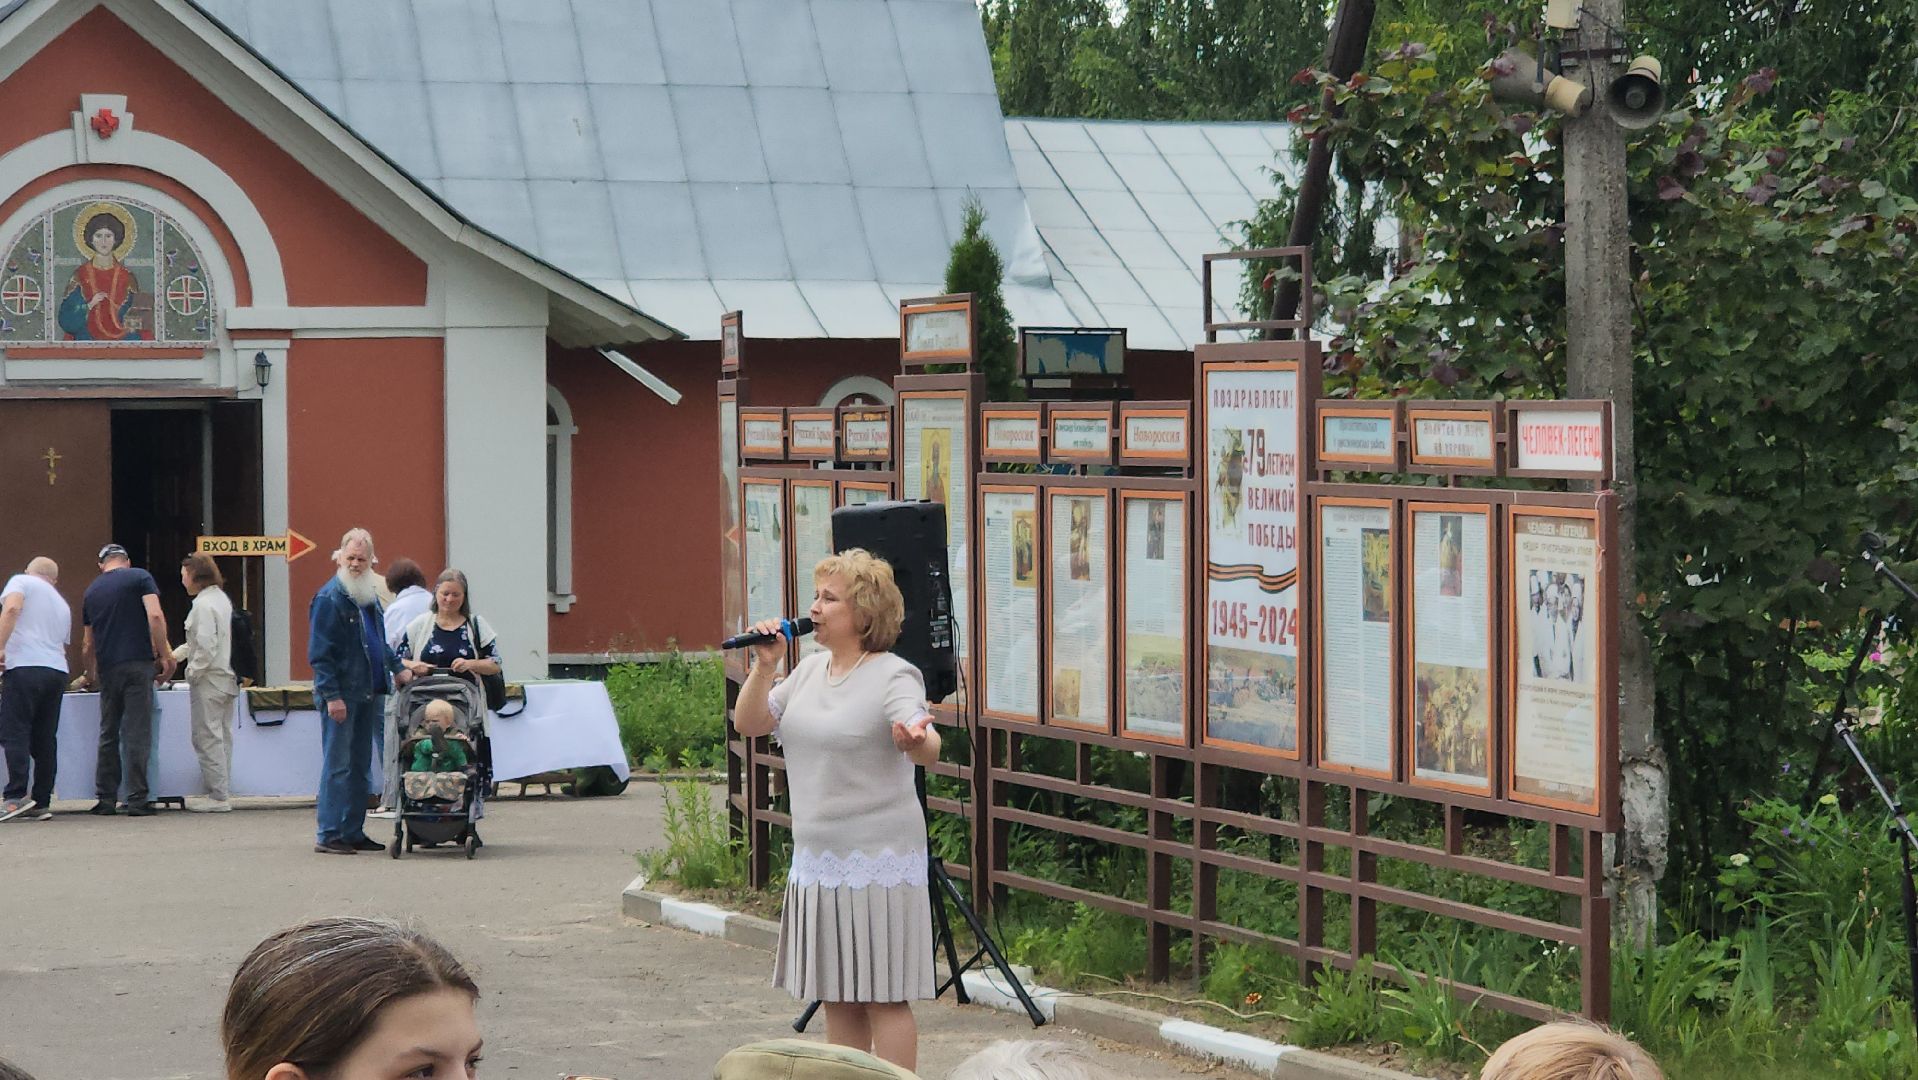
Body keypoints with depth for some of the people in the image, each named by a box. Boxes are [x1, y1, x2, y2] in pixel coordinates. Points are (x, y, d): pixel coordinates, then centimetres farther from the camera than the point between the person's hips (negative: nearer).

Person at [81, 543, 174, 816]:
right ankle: (137, 800, -7)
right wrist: (165, 656, -7)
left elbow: (87, 644, 22)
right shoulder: (139, 578, 2)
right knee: (137, 733, -4)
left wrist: (91, 675, 36)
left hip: (107, 668, 4)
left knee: (108, 733, 12)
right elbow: (155, 616, -12)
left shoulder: (92, 591, 17)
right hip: (138, 665, -4)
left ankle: (105, 798, 12)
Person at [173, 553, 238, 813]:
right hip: (226, 679, 9)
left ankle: (218, 796, -3)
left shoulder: (203, 605, -16)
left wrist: (193, 672, -11)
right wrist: (176, 655, 25)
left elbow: (206, 647, -22)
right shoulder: (222, 599, 13)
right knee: (222, 737, 13)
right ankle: (223, 793, 18)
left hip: (209, 681, -9)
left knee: (208, 738, -4)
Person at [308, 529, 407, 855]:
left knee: (360, 765, 11)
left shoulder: (370, 597, 15)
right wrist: (331, 695, -20)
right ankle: (329, 836, -5)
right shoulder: (329, 598, -11)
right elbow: (320, 653, -15)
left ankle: (353, 832, 17)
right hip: (341, 696, -8)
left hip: (367, 692, 8)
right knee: (338, 765, -7)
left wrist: (398, 669, 16)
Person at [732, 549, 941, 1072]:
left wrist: (915, 740, -50)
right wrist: (764, 668, -3)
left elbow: (928, 747, -26)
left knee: (884, 996, -5)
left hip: (877, 857, -8)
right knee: (837, 995, 13)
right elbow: (749, 724, 12)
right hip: (818, 858, 8)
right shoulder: (811, 669, 12)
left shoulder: (893, 676, -11)